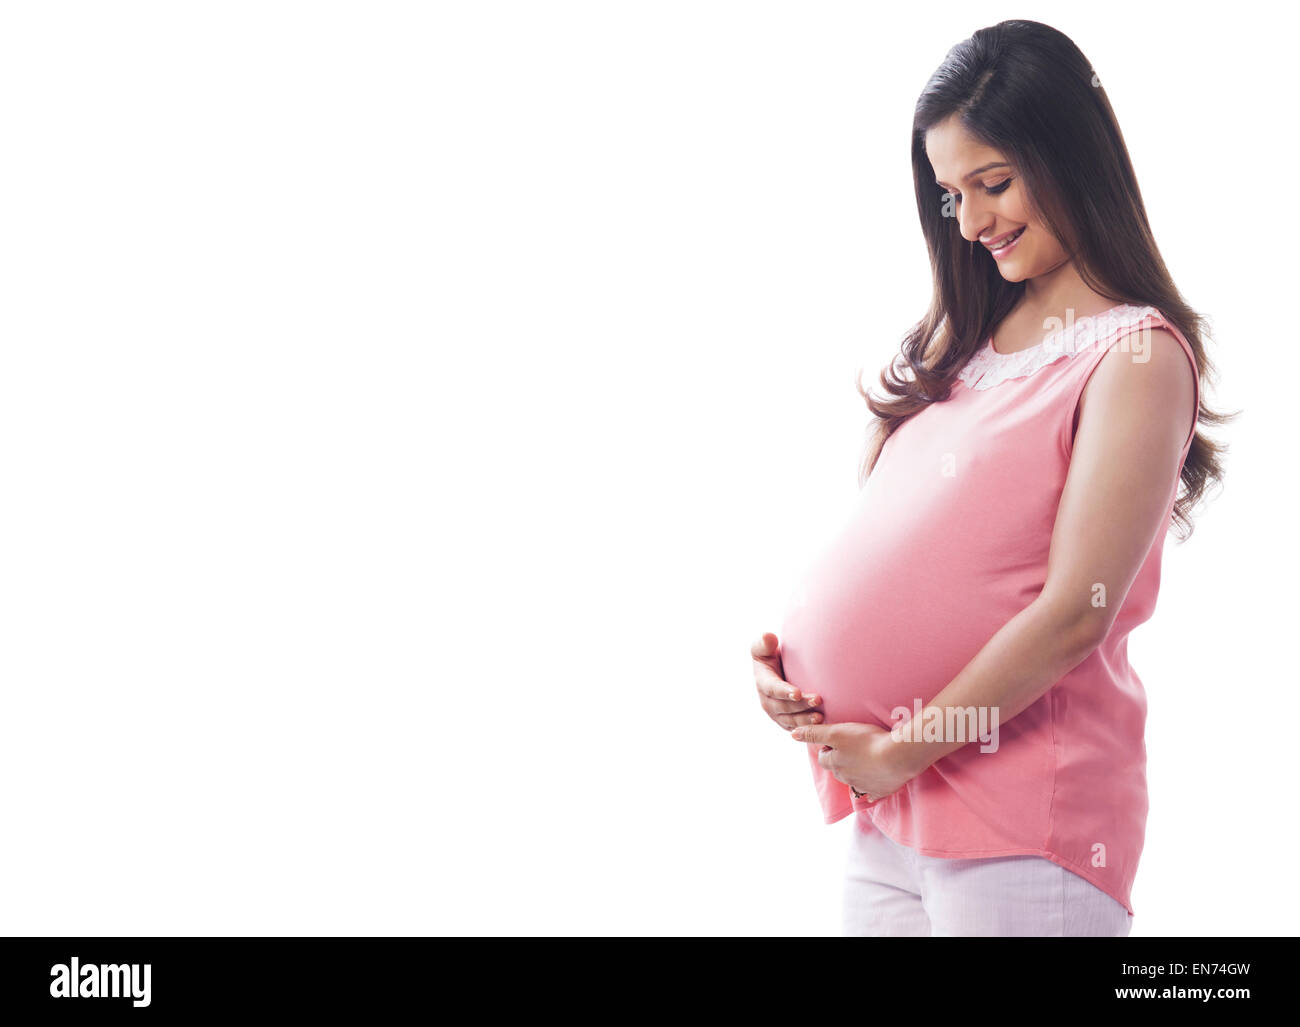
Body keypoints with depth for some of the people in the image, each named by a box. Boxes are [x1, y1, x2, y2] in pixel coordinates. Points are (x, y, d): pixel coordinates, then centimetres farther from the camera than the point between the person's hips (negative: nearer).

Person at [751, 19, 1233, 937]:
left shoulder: (1136, 355, -9)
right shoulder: (971, 340, 13)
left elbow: (1075, 613, -16)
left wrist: (899, 750, -12)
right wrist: (790, 653, -1)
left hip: (1023, 826, -6)